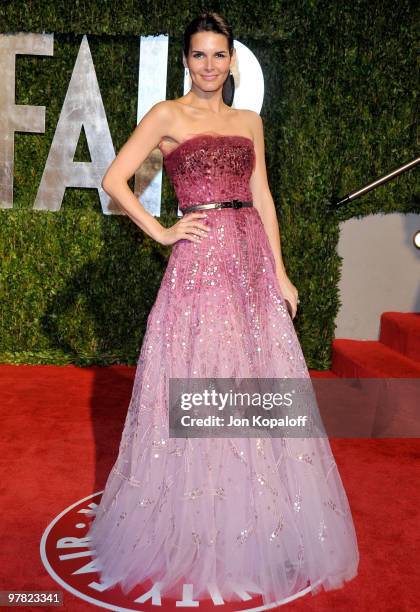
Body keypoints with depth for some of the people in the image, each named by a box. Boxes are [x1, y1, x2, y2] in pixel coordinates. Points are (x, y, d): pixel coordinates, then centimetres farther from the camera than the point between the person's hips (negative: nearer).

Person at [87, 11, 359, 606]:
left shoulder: (249, 122, 16)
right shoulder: (166, 116, 3)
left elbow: (262, 198, 13)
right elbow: (114, 179, -3)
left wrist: (280, 272, 7)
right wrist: (162, 232, -7)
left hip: (253, 261, 5)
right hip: (199, 262, -5)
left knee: (259, 384, 7)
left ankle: (261, 526, 25)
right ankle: (196, 536, 18)